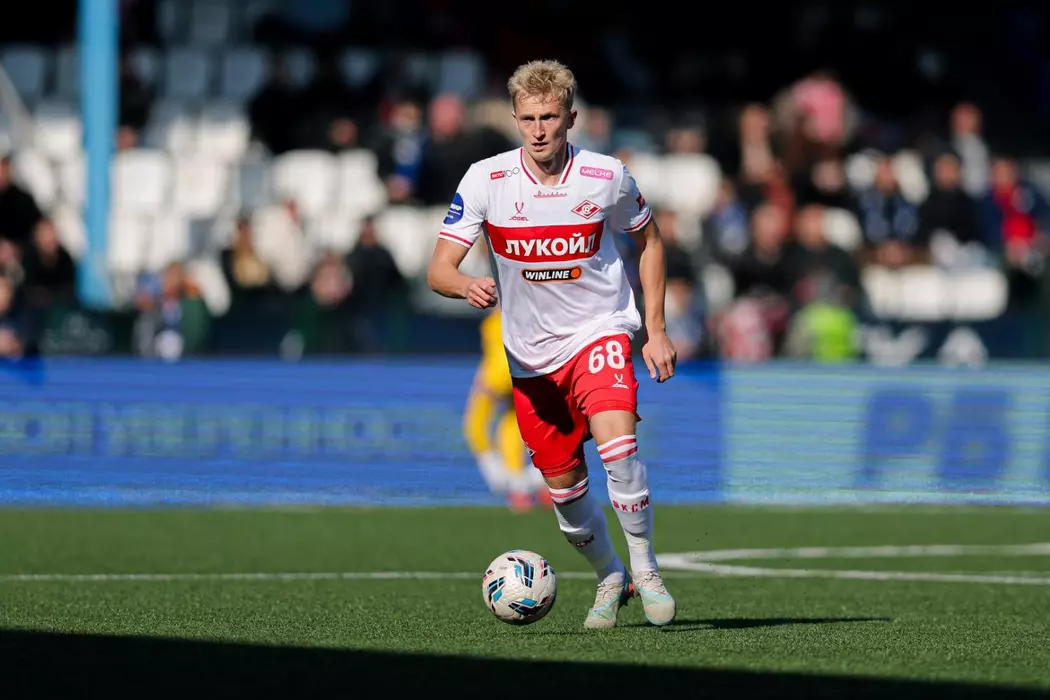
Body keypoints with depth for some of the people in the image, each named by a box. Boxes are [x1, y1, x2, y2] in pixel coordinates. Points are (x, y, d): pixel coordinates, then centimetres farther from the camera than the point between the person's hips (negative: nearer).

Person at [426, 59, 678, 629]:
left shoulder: (607, 176, -11)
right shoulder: (485, 180, -13)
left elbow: (648, 241, 8)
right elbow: (438, 269, -14)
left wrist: (655, 329, 2)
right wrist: (467, 286, -38)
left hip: (601, 329, -2)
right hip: (531, 351, 2)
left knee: (616, 443, -26)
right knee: (563, 483, 6)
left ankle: (645, 570, -9)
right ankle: (610, 578, 32)